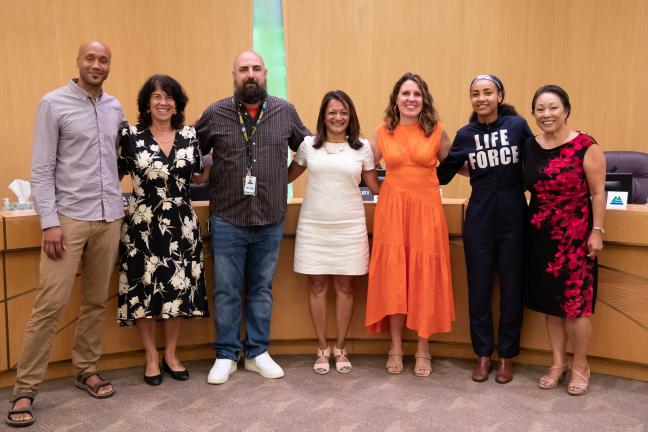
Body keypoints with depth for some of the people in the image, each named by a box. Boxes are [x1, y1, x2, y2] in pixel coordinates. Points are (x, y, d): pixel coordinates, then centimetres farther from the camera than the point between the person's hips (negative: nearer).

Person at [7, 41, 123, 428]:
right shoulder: (53, 103, -4)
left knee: (97, 300, 10)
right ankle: (26, 389, 5)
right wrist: (49, 222, -14)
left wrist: (119, 199, 10)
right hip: (69, 218, -5)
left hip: (110, 217, 5)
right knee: (51, 303, -5)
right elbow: (41, 169, -8)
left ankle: (86, 369, 24)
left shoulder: (115, 107, 11)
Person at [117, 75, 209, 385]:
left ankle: (170, 354, 25)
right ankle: (151, 357, 22)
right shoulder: (130, 135, -3)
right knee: (144, 288, 4)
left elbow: (200, 174, 13)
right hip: (143, 225, -2)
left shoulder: (190, 135, 5)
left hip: (181, 225, 3)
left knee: (179, 288, 7)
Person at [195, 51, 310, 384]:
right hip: (227, 219, -1)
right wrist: (211, 181, 4)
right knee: (226, 290, 6)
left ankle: (257, 352, 26)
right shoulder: (215, 114, -1)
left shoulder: (285, 112, 3)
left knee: (261, 288, 12)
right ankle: (226, 355, 21)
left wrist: (286, 178, 10)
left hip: (270, 219, 2)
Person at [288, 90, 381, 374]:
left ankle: (340, 348, 21)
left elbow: (375, 186, 11)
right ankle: (322, 349, 19)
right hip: (313, 226, 0)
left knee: (345, 286, 6)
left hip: (349, 226, 0)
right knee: (317, 286, 5)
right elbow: (287, 176, 15)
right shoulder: (308, 145, 4)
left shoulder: (362, 147, 4)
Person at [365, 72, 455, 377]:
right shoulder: (383, 133, 6)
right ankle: (396, 348, 14)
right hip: (392, 209, 1)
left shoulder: (436, 130, 3)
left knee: (424, 277, 2)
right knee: (393, 277, 2)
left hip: (426, 209, -1)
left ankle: (423, 350, 15)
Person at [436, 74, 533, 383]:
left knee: (511, 287, 7)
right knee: (479, 287, 7)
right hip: (479, 217, 1)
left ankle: (506, 355, 23)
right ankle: (483, 354, 23)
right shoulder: (465, 135, 3)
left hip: (513, 216, -1)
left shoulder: (517, 125, -2)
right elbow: (443, 174, 8)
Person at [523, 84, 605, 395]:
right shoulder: (529, 147, 5)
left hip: (575, 235, -5)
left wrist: (597, 231, -10)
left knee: (575, 303, 0)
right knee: (550, 302, 11)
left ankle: (580, 365, 21)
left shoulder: (585, 147, -9)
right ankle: (557, 362, 27)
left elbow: (597, 193, -7)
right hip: (540, 235, 5)